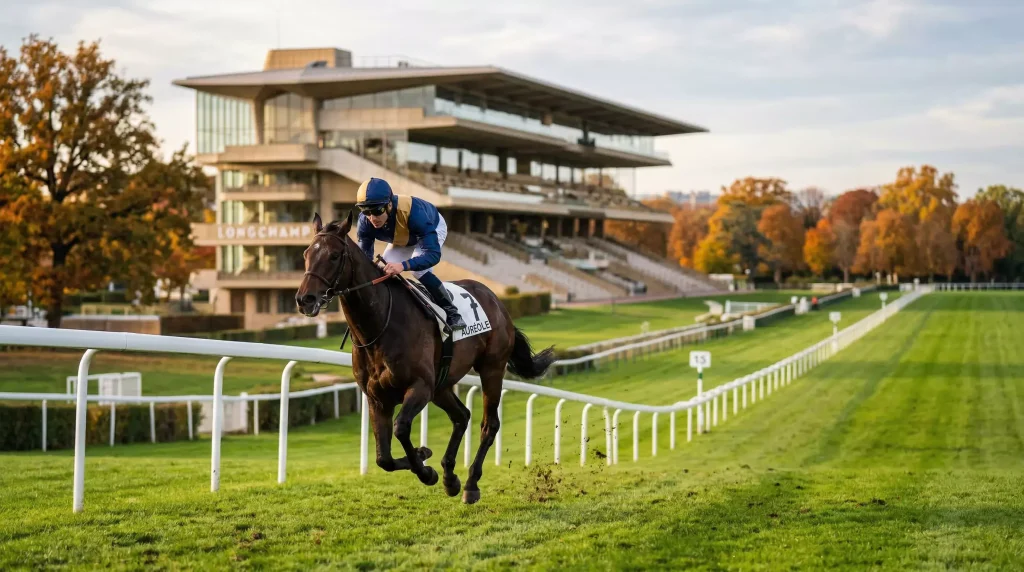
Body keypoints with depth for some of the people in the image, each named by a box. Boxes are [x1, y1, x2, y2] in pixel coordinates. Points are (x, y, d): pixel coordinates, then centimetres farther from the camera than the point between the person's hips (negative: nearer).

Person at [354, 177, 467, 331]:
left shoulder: (412, 211, -46)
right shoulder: (365, 222, -31)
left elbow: (433, 254, -49)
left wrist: (403, 265, -65)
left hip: (433, 228, -5)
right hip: (401, 239, 5)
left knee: (418, 269, -28)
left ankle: (451, 312, -14)